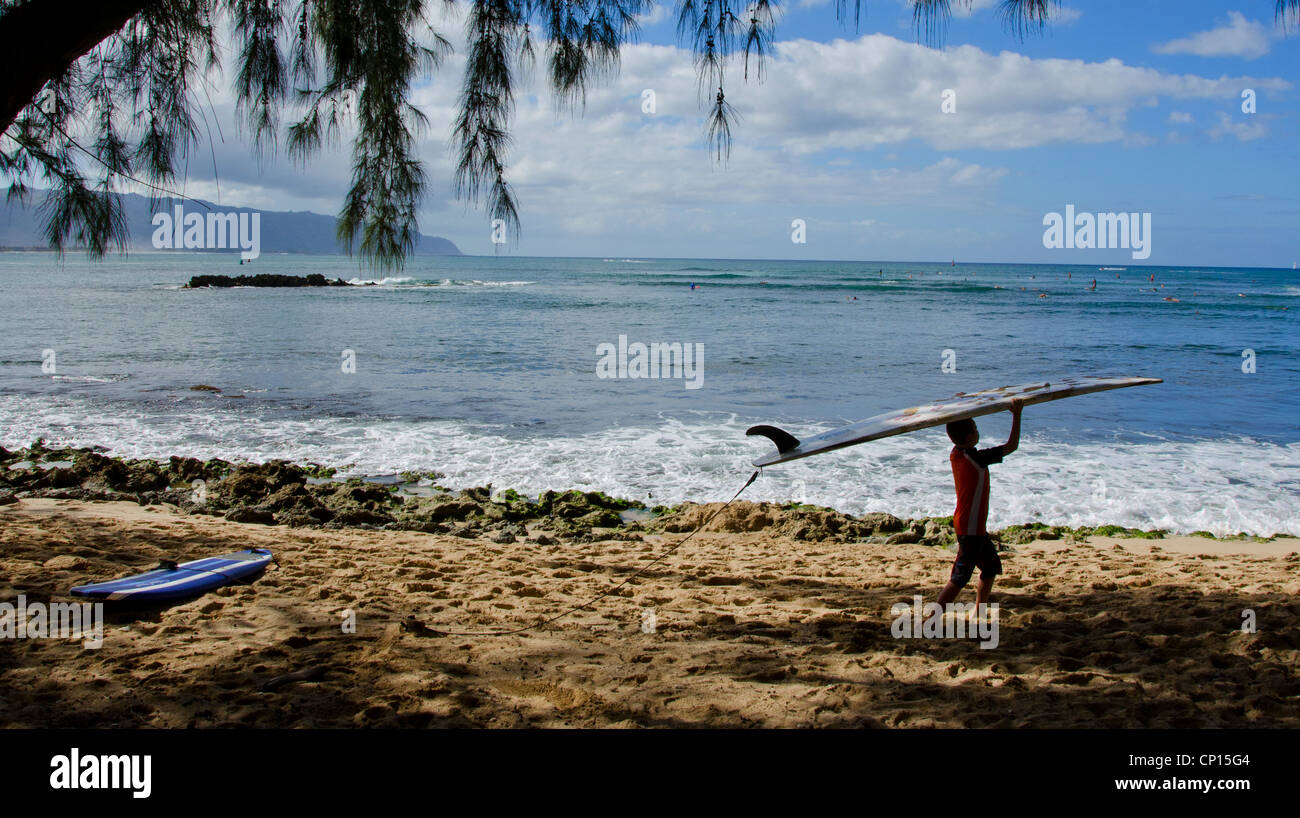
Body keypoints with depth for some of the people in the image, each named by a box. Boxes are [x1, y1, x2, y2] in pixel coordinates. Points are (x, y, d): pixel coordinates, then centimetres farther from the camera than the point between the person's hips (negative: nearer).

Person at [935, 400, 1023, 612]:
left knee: (992, 567, 20)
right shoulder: (976, 458, -23)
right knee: (960, 578, -7)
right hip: (971, 528, -10)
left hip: (974, 525, 10)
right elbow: (1012, 446, -21)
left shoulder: (955, 454, 1)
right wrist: (1017, 414, -19)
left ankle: (978, 615, 27)